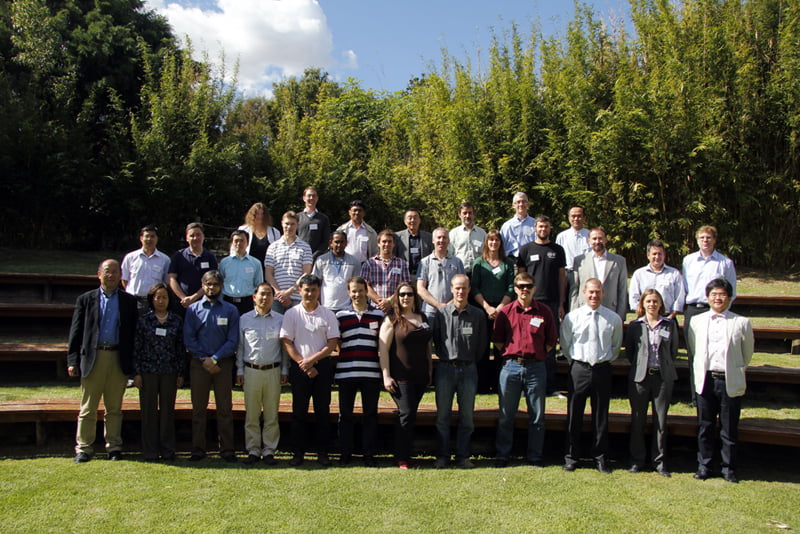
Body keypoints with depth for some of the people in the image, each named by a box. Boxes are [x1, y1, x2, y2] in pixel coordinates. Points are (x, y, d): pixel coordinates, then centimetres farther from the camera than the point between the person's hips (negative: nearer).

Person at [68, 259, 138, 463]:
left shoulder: (129, 301, 9)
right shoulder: (85, 299, 8)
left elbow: (134, 332, 7)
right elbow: (76, 332, 6)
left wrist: (133, 363, 1)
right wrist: (72, 361, -2)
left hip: (119, 360, 0)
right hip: (92, 357, 0)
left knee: (114, 407, 7)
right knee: (88, 408, 3)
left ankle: (114, 447, 16)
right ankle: (83, 448, 11)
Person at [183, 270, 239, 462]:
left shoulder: (230, 310, 5)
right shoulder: (193, 310, 7)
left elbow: (233, 341, -1)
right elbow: (188, 339, 2)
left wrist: (214, 359, -10)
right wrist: (204, 360, -7)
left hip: (223, 363, -1)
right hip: (199, 364, 1)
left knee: (225, 408, 2)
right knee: (198, 408, 6)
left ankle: (227, 450, 9)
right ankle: (198, 450, 15)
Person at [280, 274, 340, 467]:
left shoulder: (328, 314, 5)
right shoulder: (291, 314, 4)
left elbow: (332, 343, 0)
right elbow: (287, 342, -1)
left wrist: (312, 359, -12)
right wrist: (303, 363, -9)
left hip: (322, 366, 1)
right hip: (299, 367, 0)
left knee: (323, 410, 4)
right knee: (299, 411, 4)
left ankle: (322, 452, 13)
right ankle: (298, 452, 13)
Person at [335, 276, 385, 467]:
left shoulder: (379, 314, 8)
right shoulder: (340, 316, 8)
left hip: (371, 372, 0)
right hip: (346, 371, 0)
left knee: (370, 414, 6)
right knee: (345, 414, 7)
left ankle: (369, 454, 15)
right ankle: (345, 453, 18)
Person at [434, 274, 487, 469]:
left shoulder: (478, 315, 4)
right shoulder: (441, 313, 1)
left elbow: (482, 343, 11)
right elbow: (436, 340, 9)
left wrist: (471, 361, 10)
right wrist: (444, 357, 6)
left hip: (468, 369, 1)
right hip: (445, 368, -1)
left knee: (467, 416, 5)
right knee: (442, 415, 2)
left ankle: (463, 456, 15)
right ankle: (442, 456, 13)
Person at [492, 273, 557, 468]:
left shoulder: (544, 311, 3)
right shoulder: (505, 312, 4)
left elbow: (551, 341, 9)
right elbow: (497, 340, 11)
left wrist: (538, 355, 2)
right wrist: (508, 353, 3)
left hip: (536, 367, 0)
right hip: (511, 366, 0)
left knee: (537, 416, 7)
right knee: (506, 415, 7)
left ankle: (536, 456, 19)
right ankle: (502, 455, 18)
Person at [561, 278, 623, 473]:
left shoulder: (613, 318, 1)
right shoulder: (572, 317, -3)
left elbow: (616, 345, 15)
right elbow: (565, 344, 9)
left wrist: (606, 360, 11)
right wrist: (576, 362, 7)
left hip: (602, 369, 1)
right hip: (579, 369, -1)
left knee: (601, 416, 9)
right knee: (574, 415, 5)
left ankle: (600, 457, 21)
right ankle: (571, 457, 17)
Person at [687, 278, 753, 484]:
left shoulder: (741, 323, 0)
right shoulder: (696, 321, 6)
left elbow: (747, 354, 11)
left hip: (731, 382, -1)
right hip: (705, 380, 2)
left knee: (729, 429, 6)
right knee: (705, 427, 10)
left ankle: (729, 469, 19)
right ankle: (704, 466, 21)